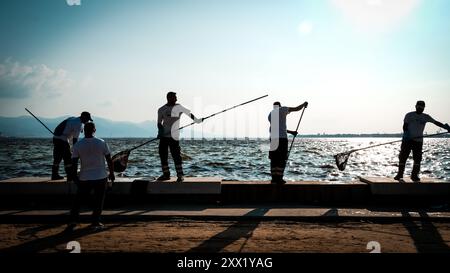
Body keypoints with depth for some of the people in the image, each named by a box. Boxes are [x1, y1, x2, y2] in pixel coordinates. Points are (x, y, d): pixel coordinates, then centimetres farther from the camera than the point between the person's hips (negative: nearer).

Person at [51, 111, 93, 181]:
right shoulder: (79, 124, -13)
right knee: (68, 158, -5)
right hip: (62, 140, -10)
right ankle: (70, 176, -4)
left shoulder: (72, 119, 15)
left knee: (57, 157, 17)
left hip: (55, 138, 10)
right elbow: (75, 139, -16)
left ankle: (54, 175, 27)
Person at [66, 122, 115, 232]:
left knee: (78, 200, 16)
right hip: (101, 177, 0)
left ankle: (73, 221, 9)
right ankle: (95, 222, 14)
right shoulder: (102, 142, -6)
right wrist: (112, 173, 9)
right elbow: (109, 160, -3)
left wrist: (75, 178, 5)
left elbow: (74, 164, -5)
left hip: (84, 178, 1)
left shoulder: (78, 145, -5)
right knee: (98, 201, 12)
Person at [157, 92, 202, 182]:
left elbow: (189, 113, 5)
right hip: (164, 136, 4)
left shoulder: (178, 107, 3)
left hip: (173, 136, -4)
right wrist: (160, 131, -6)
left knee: (176, 155, -8)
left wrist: (197, 120, -1)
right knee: (163, 155, 6)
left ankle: (180, 175, -2)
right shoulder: (161, 109, 10)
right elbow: (159, 122, 10)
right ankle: (166, 174, 17)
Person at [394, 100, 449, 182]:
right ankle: (400, 174, 6)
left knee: (417, 158, 0)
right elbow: (405, 126, -1)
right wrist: (406, 133, -19)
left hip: (418, 140, 2)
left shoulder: (426, 117, 8)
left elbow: (436, 122, 7)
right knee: (403, 156, -2)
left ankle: (414, 175, 10)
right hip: (407, 139, -2)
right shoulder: (409, 115, 2)